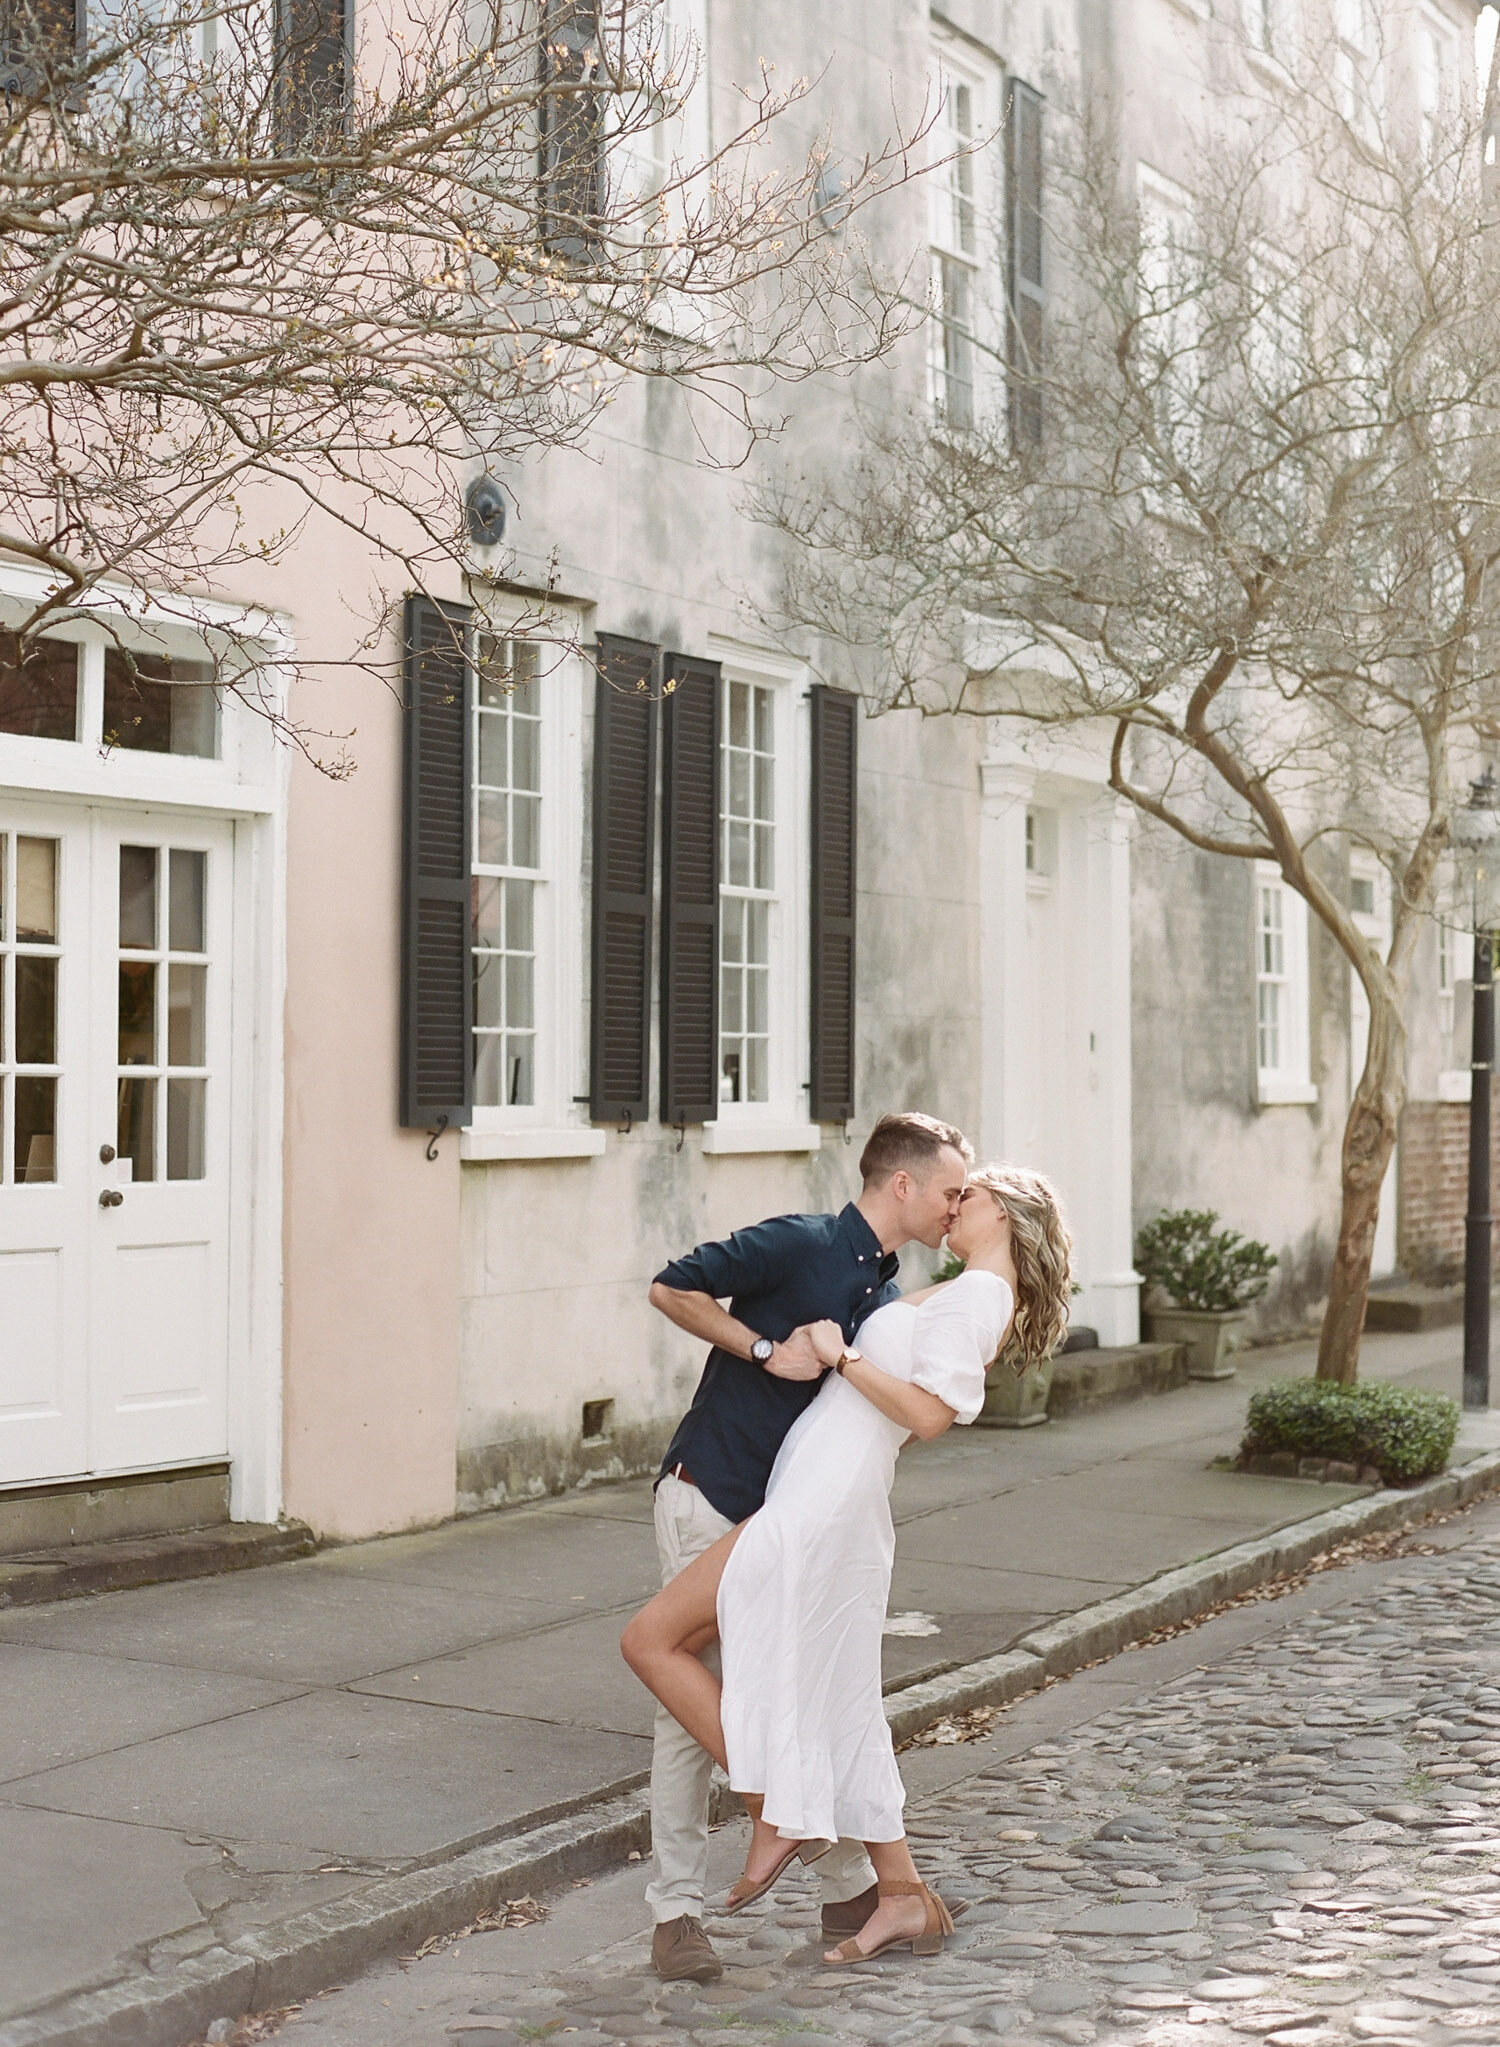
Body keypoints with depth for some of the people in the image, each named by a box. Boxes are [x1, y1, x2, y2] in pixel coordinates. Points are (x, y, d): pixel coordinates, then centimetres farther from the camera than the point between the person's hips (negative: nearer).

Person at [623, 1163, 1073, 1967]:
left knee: (652, 1639, -5)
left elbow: (929, 1414, -21)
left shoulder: (974, 1296, -9)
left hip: (821, 1502, -10)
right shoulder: (969, 1298, 20)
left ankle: (776, 1816, -1)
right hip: (836, 1508, 10)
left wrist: (841, 1357, -15)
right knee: (837, 1708, 14)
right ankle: (905, 1897, 18)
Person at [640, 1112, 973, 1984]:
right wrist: (769, 1351, -17)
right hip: (709, 1502, -7)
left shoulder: (890, 1298, 11)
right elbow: (673, 1288, -14)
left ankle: (853, 1887, 23)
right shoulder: (800, 1245, -12)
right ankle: (678, 1910, 5)